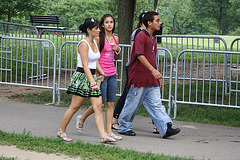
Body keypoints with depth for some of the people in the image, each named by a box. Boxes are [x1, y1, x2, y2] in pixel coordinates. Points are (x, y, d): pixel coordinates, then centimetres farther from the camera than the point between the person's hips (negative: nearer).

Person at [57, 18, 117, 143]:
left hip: (92, 76, 8)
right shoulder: (83, 44, -15)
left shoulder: (94, 43, 12)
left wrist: (101, 71, 9)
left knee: (98, 107, -1)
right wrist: (93, 83, -28)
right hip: (82, 76, -8)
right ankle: (61, 131, 15)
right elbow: (85, 66, -22)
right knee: (74, 107, 0)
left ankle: (103, 136, -4)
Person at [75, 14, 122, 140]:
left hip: (112, 74, 6)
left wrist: (118, 50, 0)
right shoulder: (100, 38, -9)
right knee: (100, 103, -3)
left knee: (111, 103, 3)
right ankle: (82, 118, 21)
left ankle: (109, 131, 7)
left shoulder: (115, 38, 10)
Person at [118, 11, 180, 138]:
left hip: (151, 80, 8)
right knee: (132, 104, 3)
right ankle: (124, 127, 17)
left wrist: (157, 79, 24)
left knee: (156, 104, 0)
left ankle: (166, 128, -8)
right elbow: (140, 55, -20)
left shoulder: (153, 38, 17)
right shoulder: (141, 36, -10)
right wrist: (153, 70, -28)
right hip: (139, 79, -8)